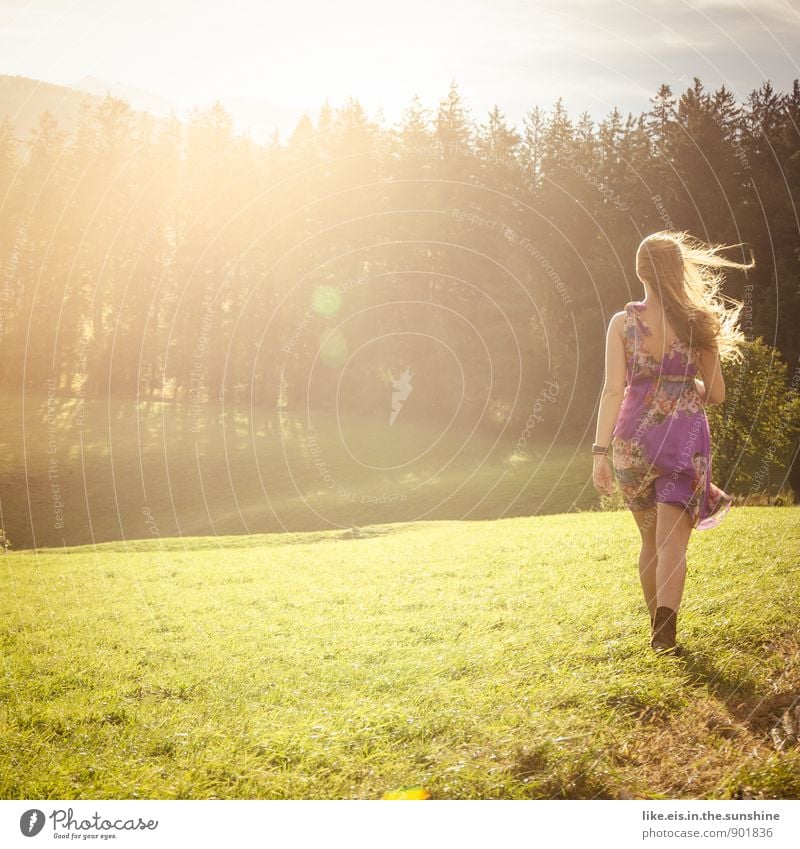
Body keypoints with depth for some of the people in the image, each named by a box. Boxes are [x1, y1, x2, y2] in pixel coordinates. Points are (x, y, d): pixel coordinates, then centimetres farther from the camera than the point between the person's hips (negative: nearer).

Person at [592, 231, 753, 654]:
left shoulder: (622, 322, -3)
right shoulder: (697, 323, 0)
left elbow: (613, 390, -11)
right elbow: (716, 393, 4)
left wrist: (600, 452, -11)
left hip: (634, 440, 1)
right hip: (686, 436, -1)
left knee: (651, 540, 18)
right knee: (672, 541, -5)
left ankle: (658, 625, 30)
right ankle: (665, 622, -28)